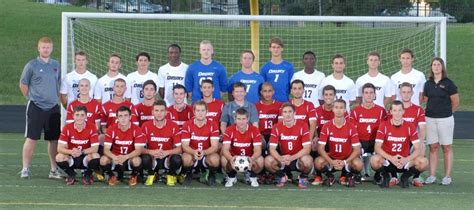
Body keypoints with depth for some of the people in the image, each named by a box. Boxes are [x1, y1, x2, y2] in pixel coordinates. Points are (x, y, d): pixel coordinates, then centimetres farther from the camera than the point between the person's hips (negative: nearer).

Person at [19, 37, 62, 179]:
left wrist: (56, 98, 13)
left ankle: (54, 169, 13)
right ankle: (25, 169, 1)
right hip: (35, 107, -4)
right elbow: (23, 84, 4)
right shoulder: (32, 65, -2)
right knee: (31, 139, -5)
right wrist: (31, 98, 2)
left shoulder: (56, 65, 11)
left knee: (54, 139, 5)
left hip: (53, 107, 4)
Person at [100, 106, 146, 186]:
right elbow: (106, 149, -14)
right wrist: (114, 157, -37)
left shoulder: (136, 130, -12)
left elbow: (139, 150, -19)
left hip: (130, 158, -1)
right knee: (103, 160, -30)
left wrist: (125, 157, -37)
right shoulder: (111, 129, -9)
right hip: (115, 159, 1)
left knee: (137, 160, -36)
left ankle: (133, 176, 1)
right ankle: (111, 176, 4)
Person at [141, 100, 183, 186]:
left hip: (167, 157, 0)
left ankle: (171, 175, 3)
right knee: (145, 159, -34)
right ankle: (151, 175, 3)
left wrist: (166, 152, -28)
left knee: (177, 159, -33)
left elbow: (179, 149, -10)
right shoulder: (146, 126, -6)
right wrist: (152, 152, -28)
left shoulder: (174, 126, -7)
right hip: (153, 158, 0)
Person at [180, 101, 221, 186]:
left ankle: (211, 175, 2)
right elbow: (185, 146, -11)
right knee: (186, 158, -35)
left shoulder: (212, 125, -6)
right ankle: (188, 174, 2)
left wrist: (203, 152, -35)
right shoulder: (187, 125, -5)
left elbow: (215, 146, -14)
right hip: (192, 155, 0)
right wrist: (194, 152, -34)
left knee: (215, 159, -34)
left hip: (207, 155, 0)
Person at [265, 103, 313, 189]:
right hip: (283, 160, 2)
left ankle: (303, 177, 0)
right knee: (268, 160, -26)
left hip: (298, 159, -2)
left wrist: (292, 158, -32)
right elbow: (272, 148, -11)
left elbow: (307, 148, -18)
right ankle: (282, 176, 6)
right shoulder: (276, 127, -5)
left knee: (307, 160, -36)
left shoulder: (303, 126, -11)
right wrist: (280, 158, -34)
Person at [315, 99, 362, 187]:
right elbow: (321, 148, -11)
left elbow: (357, 149, -12)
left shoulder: (351, 127, -9)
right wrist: (331, 162, -27)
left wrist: (345, 162, -27)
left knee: (358, 164, -33)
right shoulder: (327, 127, -7)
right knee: (318, 162, -31)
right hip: (331, 158, 1)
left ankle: (348, 176, 3)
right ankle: (330, 176, 2)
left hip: (347, 158, -1)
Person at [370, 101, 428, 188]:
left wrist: (406, 159, -27)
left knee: (423, 162, -26)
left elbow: (417, 149, -7)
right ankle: (384, 176, 0)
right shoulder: (384, 126, -6)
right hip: (387, 161, -1)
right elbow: (377, 148, -13)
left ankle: (405, 177, 3)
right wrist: (391, 158, -28)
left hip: (404, 161, 1)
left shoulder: (410, 127, -3)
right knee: (374, 160, -35)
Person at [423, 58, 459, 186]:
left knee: (446, 147, 1)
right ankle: (432, 176, 8)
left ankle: (447, 176, 4)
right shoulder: (428, 84, 9)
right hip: (430, 119, 4)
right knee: (433, 147, 5)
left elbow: (456, 102, 1)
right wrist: (433, 110, 9)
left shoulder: (448, 83, -4)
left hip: (445, 119, -4)